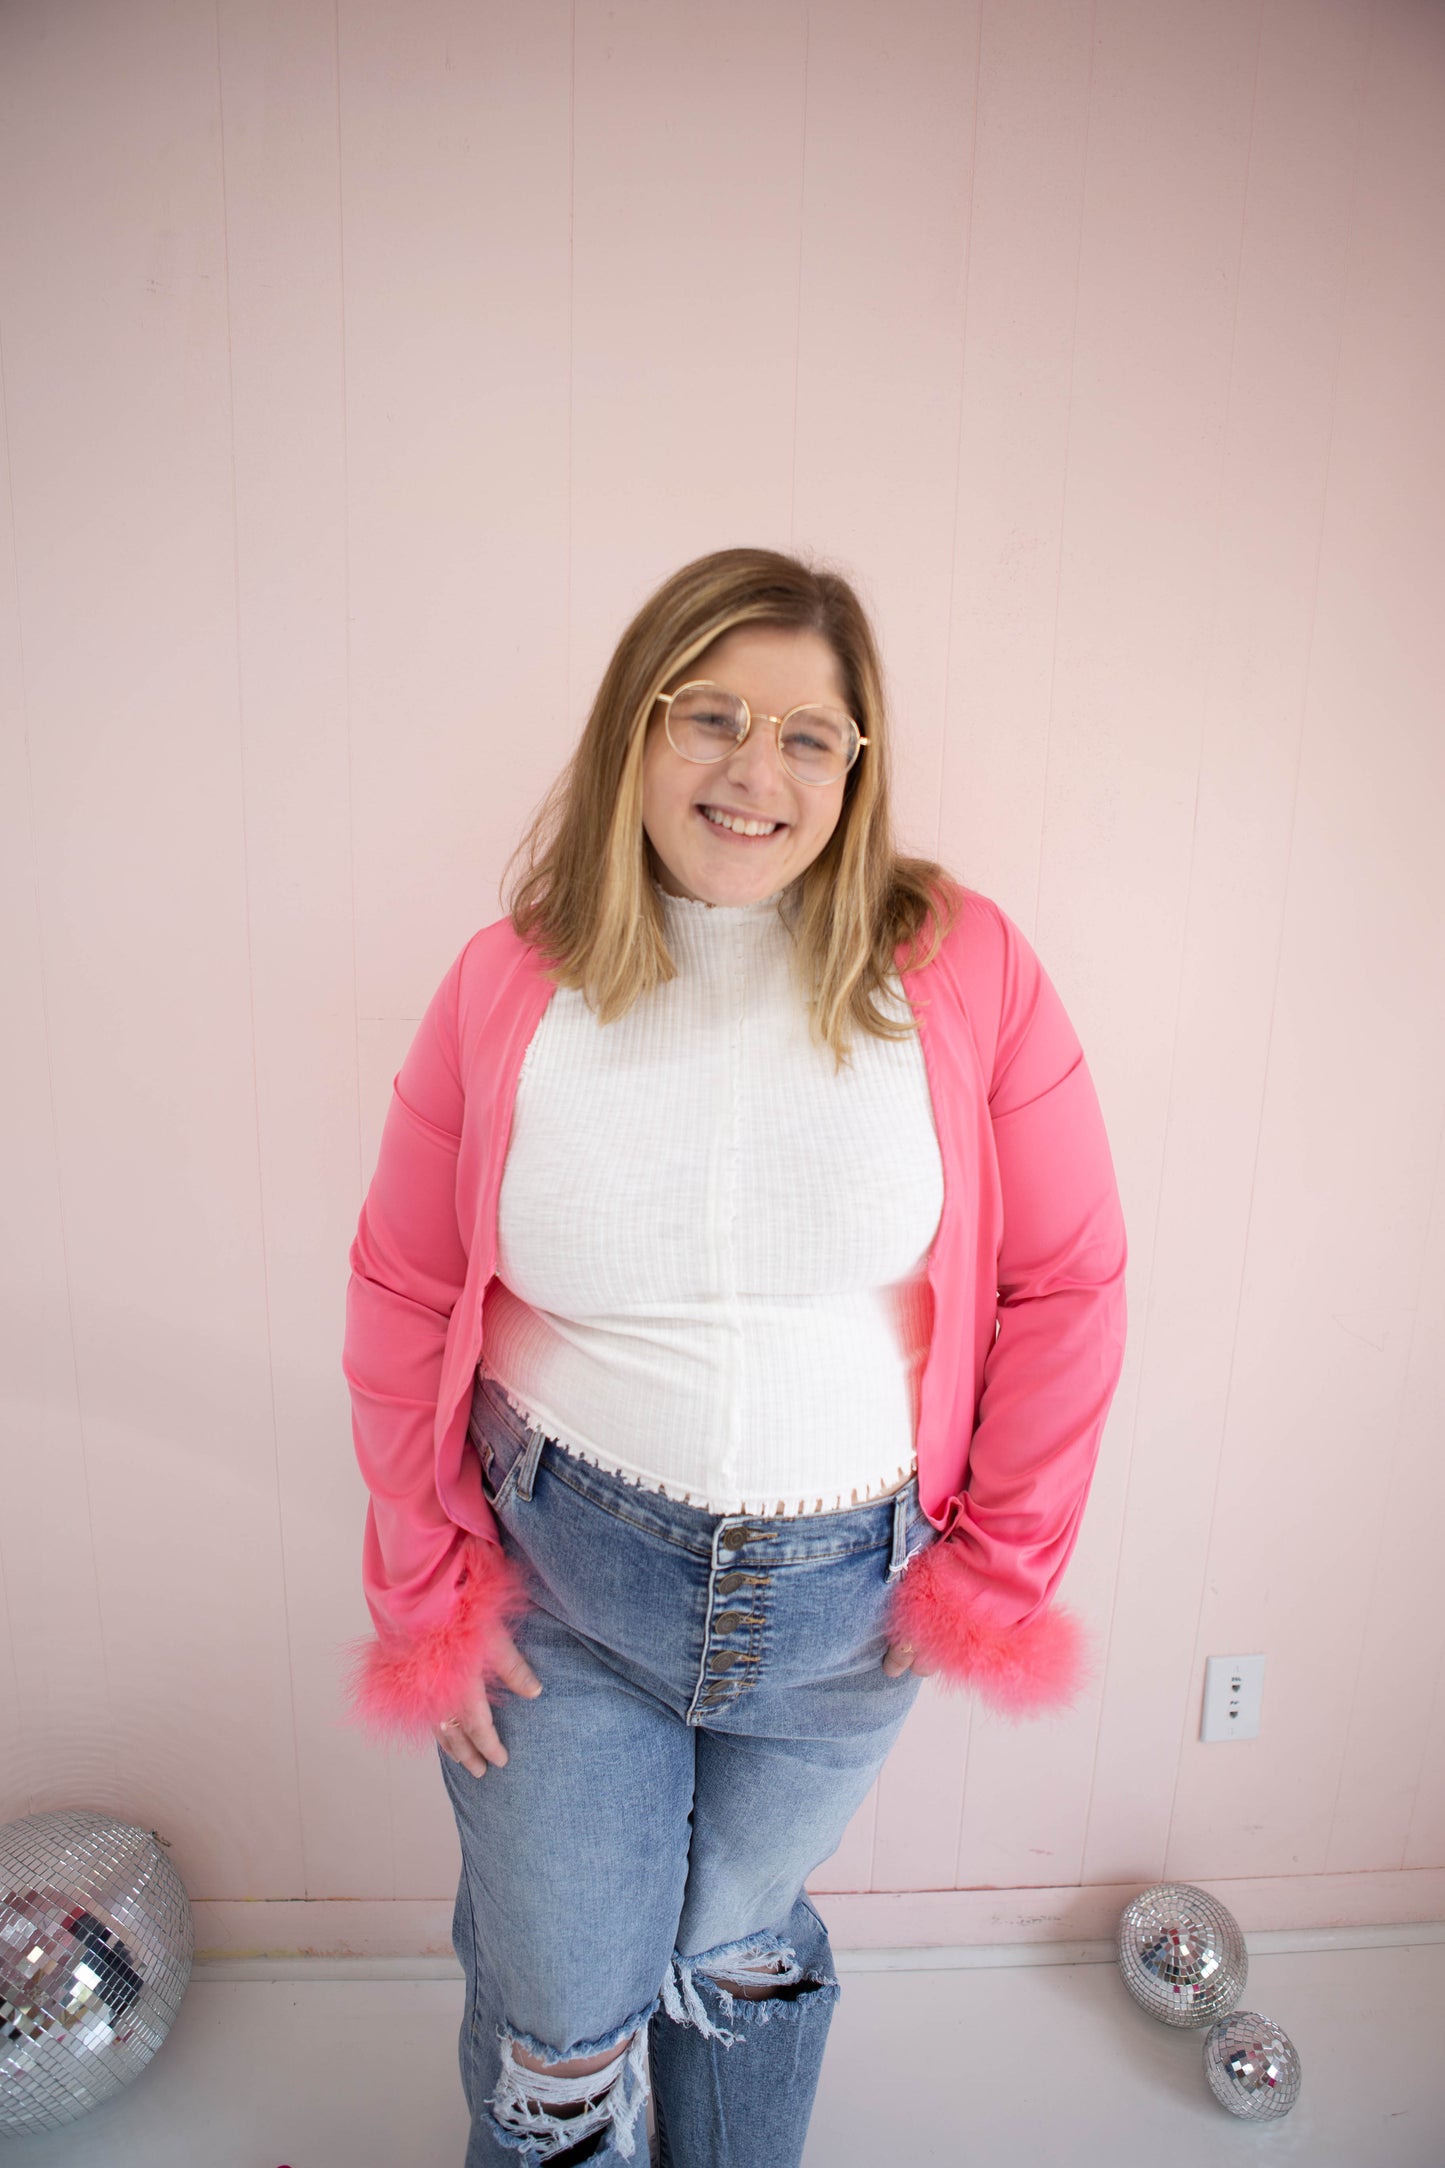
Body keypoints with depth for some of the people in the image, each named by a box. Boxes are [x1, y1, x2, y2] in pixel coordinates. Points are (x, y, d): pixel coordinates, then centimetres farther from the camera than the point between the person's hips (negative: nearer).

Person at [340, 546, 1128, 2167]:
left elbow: (1067, 1281, -5)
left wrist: (1002, 1560, -2)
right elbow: (403, 1301, -2)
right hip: (558, 1573, 0)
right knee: (559, 2017, 18)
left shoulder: (963, 969, -10)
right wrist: (426, 1588, 0)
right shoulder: (506, 987, -8)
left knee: (739, 1947, 25)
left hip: (849, 1594, 1)